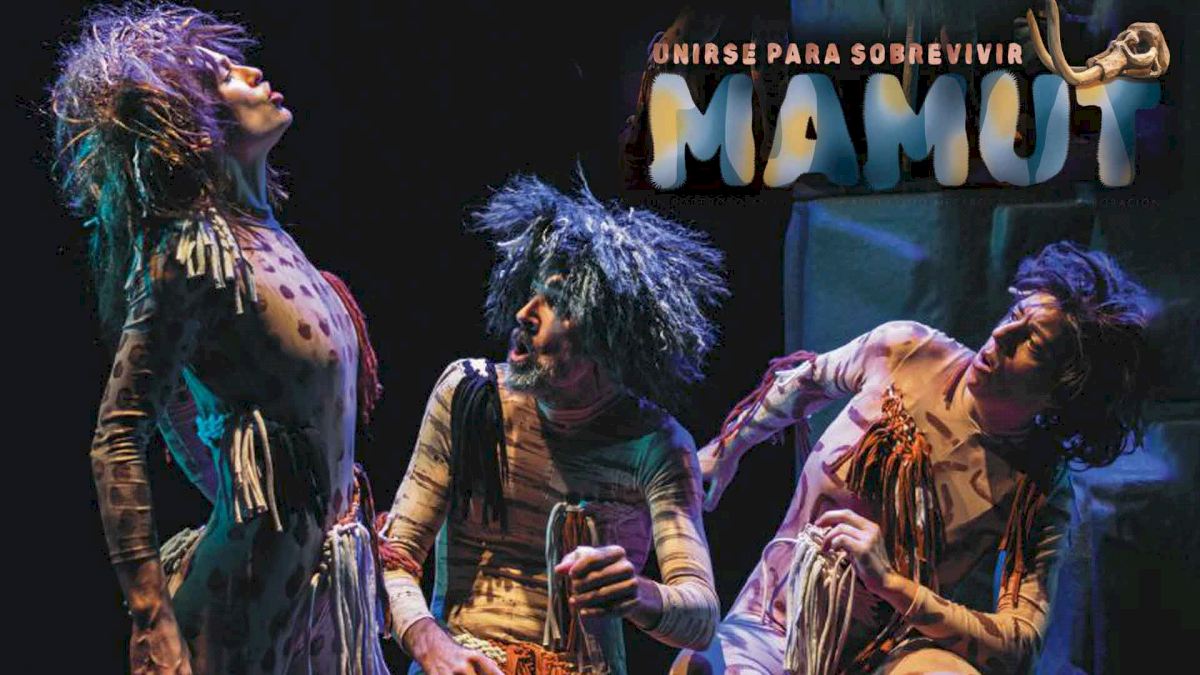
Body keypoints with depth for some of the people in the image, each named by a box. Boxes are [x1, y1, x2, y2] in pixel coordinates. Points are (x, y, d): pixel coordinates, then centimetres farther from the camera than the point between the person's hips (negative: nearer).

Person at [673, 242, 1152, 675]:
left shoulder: (1040, 492, -12)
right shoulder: (902, 350, -7)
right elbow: (807, 379, 14)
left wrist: (893, 583, -29)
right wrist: (727, 447, 26)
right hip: (775, 618, 1)